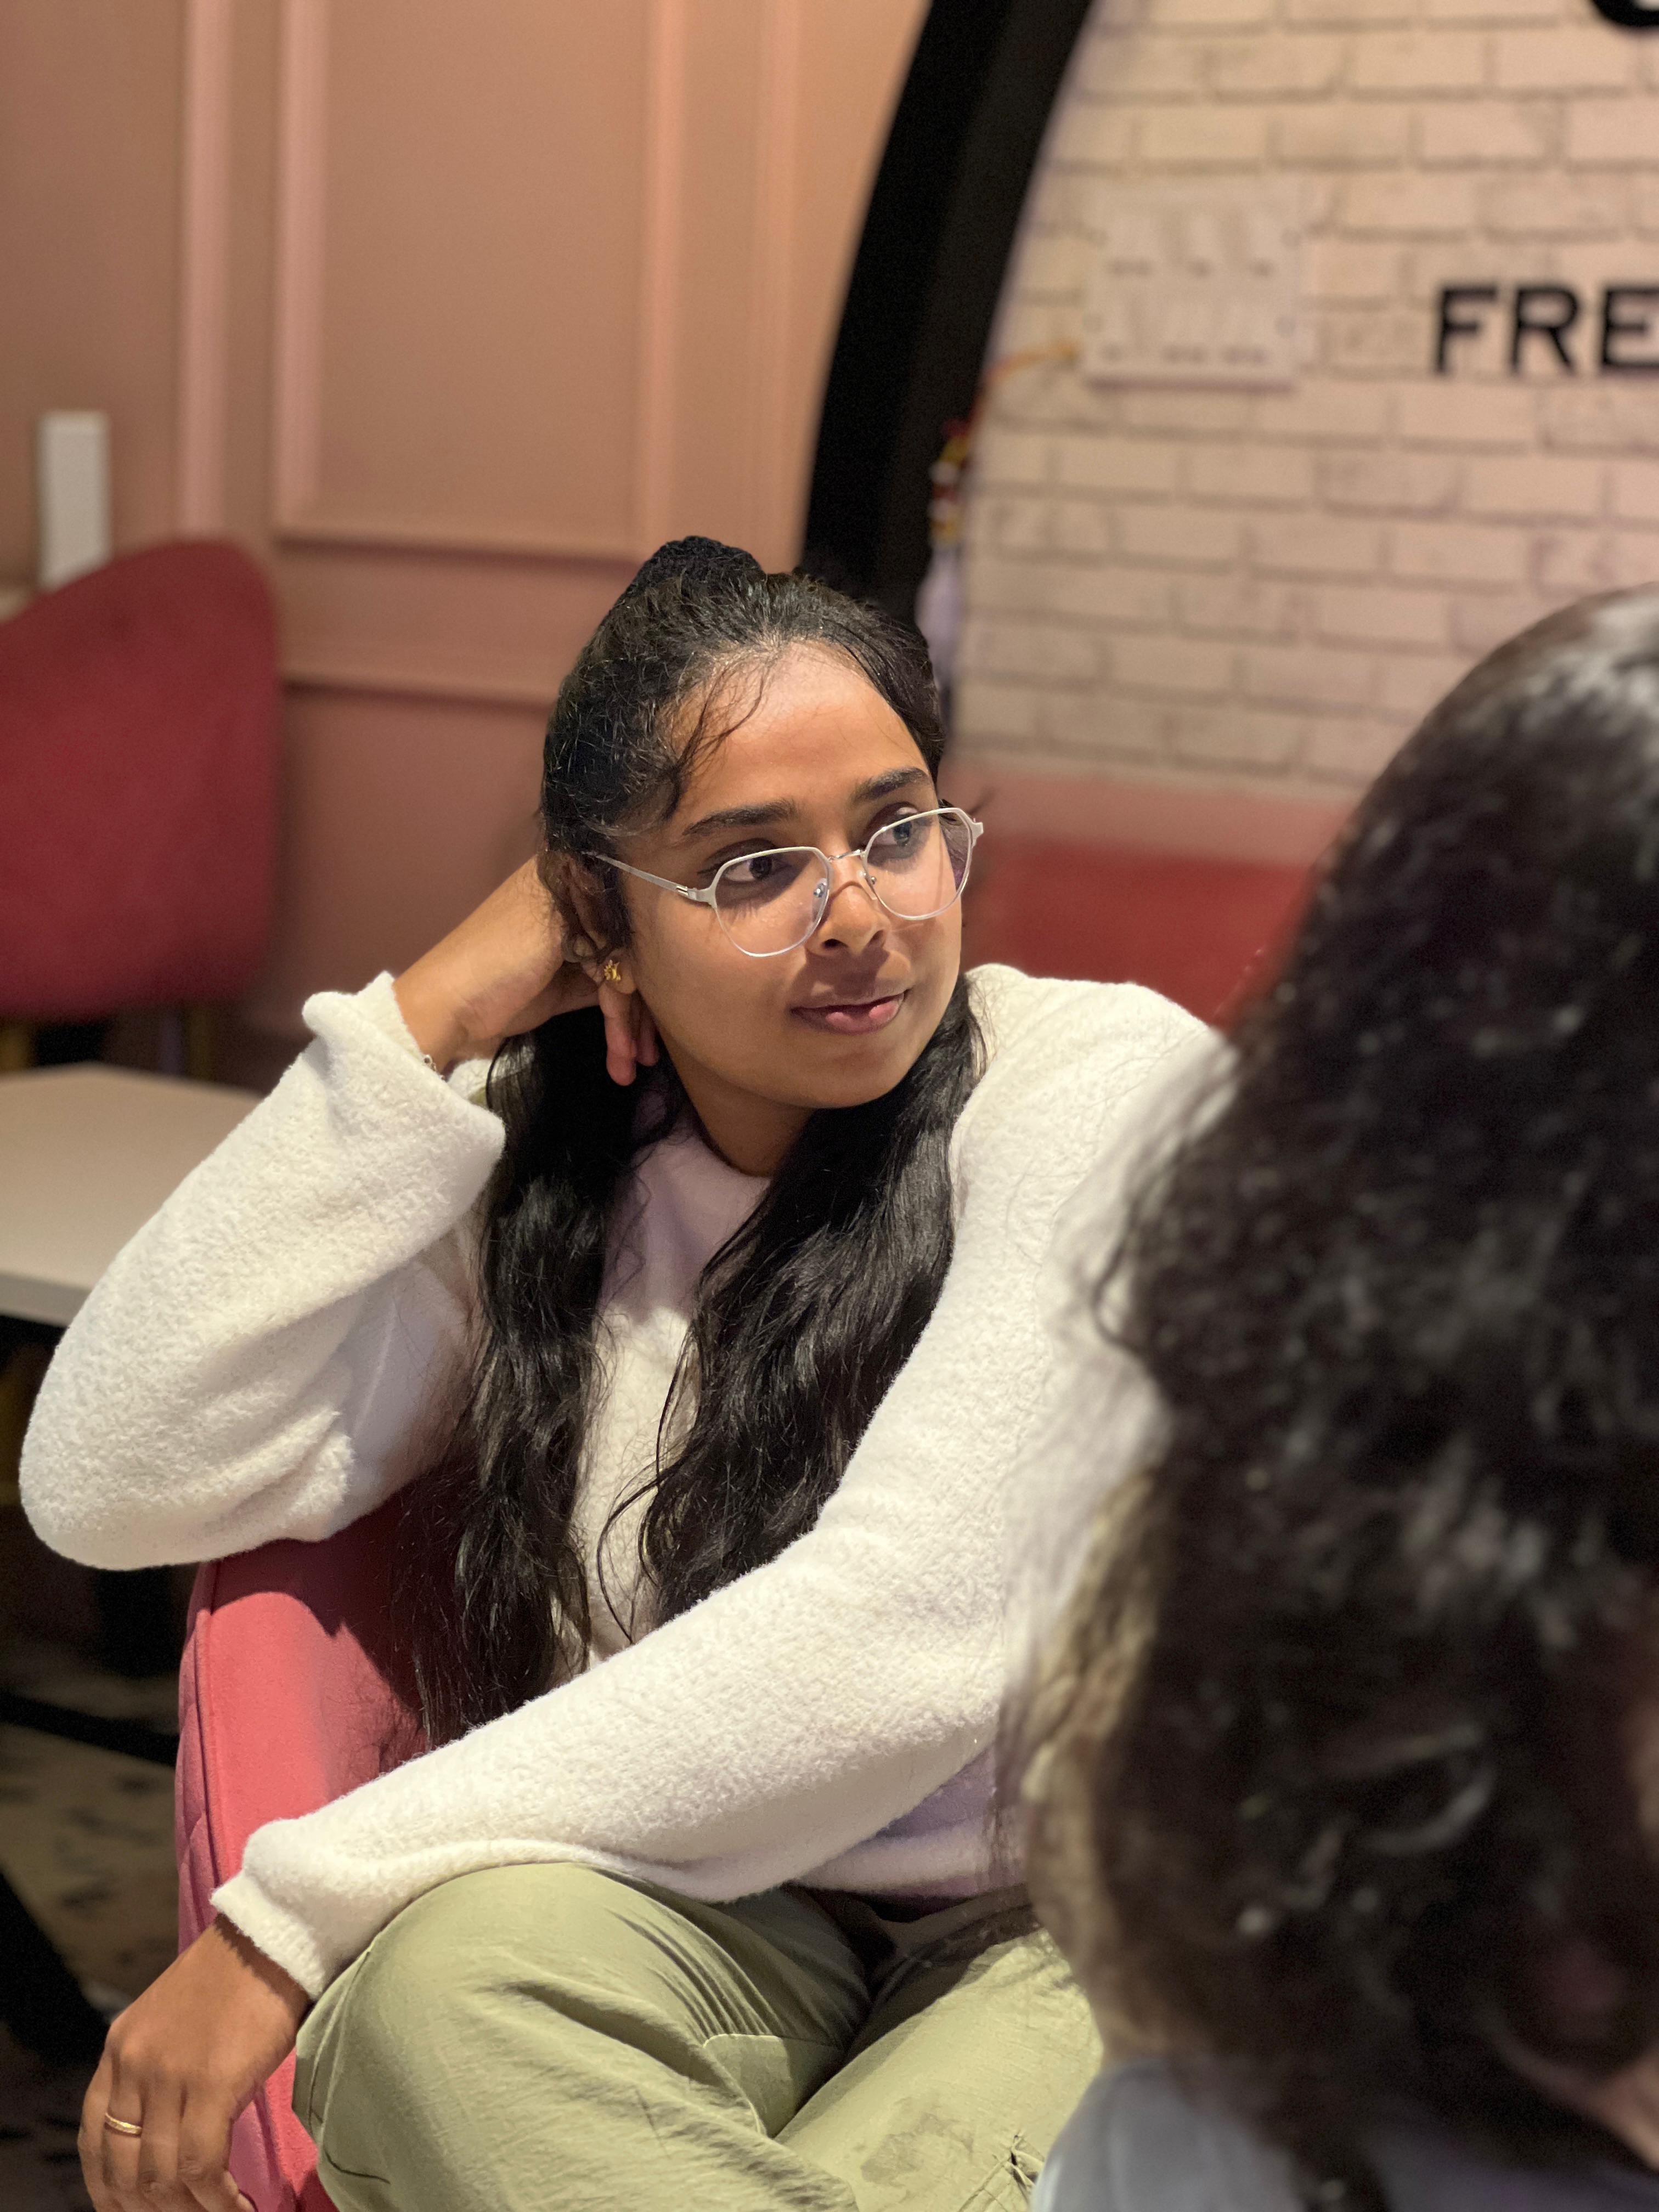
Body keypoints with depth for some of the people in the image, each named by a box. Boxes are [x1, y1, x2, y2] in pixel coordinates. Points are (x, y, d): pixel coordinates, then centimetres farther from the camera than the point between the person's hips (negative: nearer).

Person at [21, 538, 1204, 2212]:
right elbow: (114, 1486, -6)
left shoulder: (1103, 1081, -9)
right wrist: (429, 1021, -8)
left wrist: (295, 1907, -20)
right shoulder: (522, 1156, 4)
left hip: (1067, 1932, -4)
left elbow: (904, 1631, -20)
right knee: (447, 1964, -32)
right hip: (714, 1924, 4)